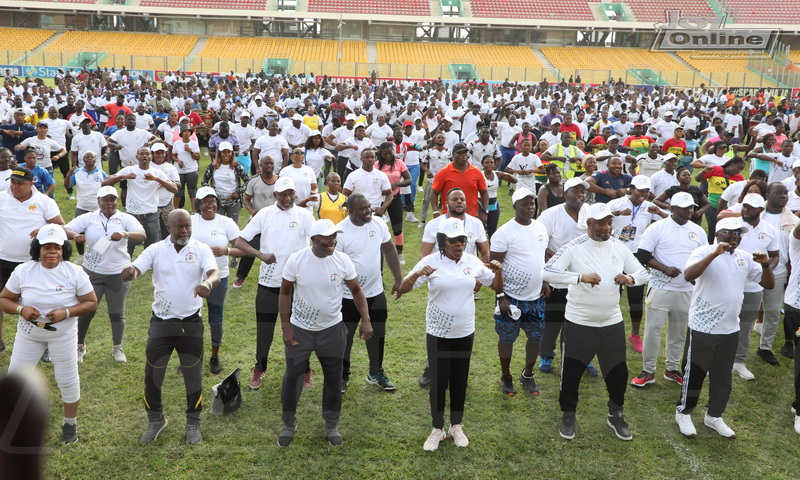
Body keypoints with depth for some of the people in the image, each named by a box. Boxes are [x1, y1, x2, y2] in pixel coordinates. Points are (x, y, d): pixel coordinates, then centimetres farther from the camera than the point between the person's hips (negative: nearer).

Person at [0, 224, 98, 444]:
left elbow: (91, 302, -10)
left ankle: (70, 423, 30)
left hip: (63, 333, -1)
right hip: (29, 333, 2)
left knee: (68, 380, 8)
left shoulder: (75, 273, -15)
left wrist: (66, 313, -25)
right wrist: (21, 309, -25)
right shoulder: (23, 271, -12)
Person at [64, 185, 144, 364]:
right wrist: (75, 235, -31)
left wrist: (125, 234, -41)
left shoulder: (126, 218, -4)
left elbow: (142, 235, -19)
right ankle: (80, 346, 28)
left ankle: (117, 348, 27)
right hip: (92, 273, 1)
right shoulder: (88, 218, 0)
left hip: (118, 274, -1)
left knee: (117, 314, 8)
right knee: (86, 311, 6)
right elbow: (65, 229, -7)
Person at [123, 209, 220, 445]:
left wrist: (208, 283, -46)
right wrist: (129, 271, -41)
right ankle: (156, 419, 32)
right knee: (152, 375, 9)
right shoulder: (156, 250, -2)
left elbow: (215, 274, -21)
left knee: (193, 376, 11)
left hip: (191, 323, -1)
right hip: (161, 322, 1)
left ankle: (193, 423, 30)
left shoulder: (201, 250, -6)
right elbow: (135, 268, -15)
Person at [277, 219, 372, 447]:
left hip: (332, 330, 1)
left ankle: (332, 424, 30)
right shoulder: (296, 260, -14)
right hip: (300, 330, -1)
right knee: (292, 377, 5)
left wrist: (365, 320, -12)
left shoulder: (343, 261, -11)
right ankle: (289, 424, 27)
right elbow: (285, 293, -4)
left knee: (333, 378, 10)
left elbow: (356, 291, 0)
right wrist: (285, 327, -8)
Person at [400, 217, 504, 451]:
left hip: (465, 332, 3)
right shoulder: (431, 261, -11)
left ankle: (456, 426, 32)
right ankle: (437, 429, 23)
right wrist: (417, 274, -34)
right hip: (437, 333, -2)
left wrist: (498, 272, -14)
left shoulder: (473, 262, -2)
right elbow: (403, 289, -15)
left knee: (460, 380, 14)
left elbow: (497, 287, 7)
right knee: (438, 381, 4)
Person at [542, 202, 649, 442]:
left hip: (612, 322, 4)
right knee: (571, 371, 7)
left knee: (618, 370, 12)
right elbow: (547, 272, -24)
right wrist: (581, 277, -36)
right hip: (578, 323, -4)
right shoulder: (574, 248, -14)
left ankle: (616, 415, 36)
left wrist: (630, 278, -18)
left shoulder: (619, 247, 0)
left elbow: (643, 272, 6)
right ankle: (568, 415, 31)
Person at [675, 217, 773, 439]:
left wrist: (765, 265, -10)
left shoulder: (744, 257, 7)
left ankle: (714, 416, 32)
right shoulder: (704, 252, -11)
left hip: (730, 329, 6)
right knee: (694, 373, 6)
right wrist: (715, 254, -34)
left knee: (723, 376, 15)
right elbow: (688, 275, -29)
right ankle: (683, 413, 23)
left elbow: (768, 284, 9)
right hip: (702, 327, -6)